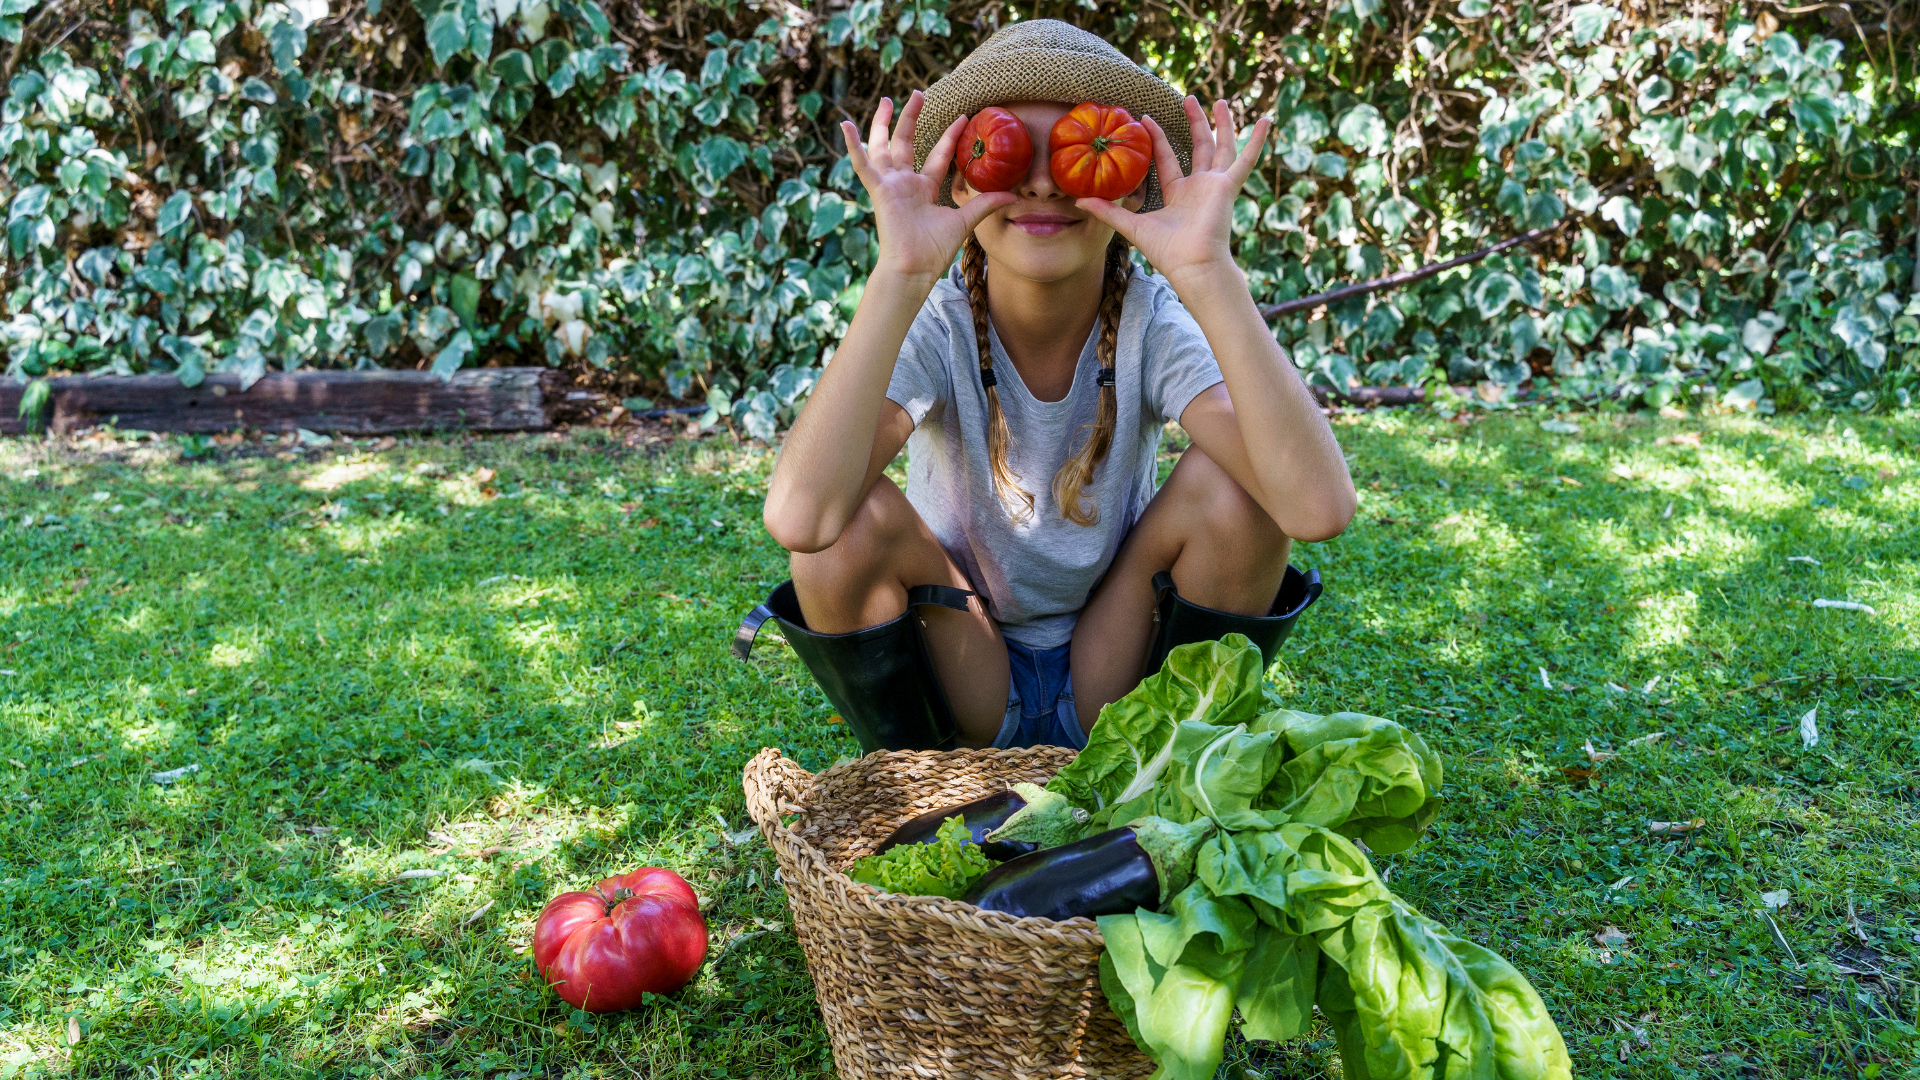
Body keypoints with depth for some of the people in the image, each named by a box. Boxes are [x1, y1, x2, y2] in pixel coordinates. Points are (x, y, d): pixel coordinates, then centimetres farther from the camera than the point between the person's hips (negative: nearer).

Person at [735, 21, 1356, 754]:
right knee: (854, 518, -29)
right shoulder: (935, 328, -18)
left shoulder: (1155, 324, -16)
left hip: (1117, 691, 1)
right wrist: (899, 276, -42)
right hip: (958, 708, -1)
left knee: (1233, 485, -23)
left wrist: (1208, 273, -41)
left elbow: (1319, 507, -35)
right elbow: (798, 518, -40)